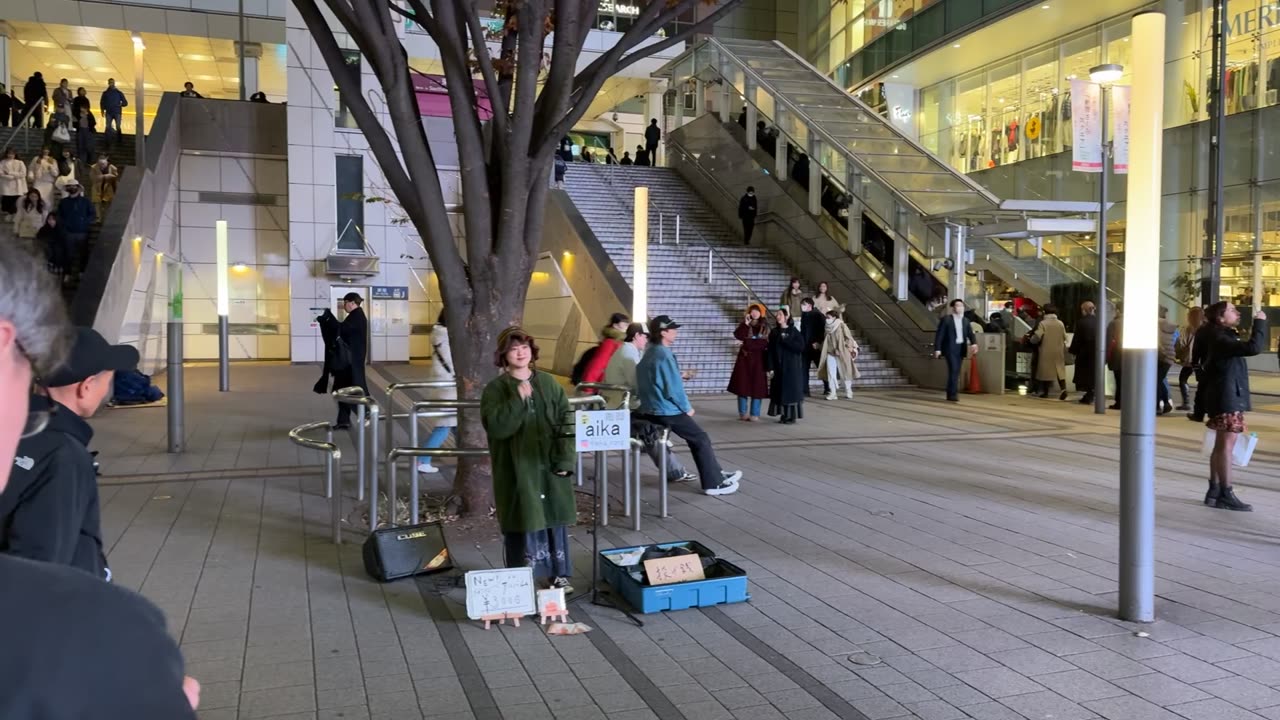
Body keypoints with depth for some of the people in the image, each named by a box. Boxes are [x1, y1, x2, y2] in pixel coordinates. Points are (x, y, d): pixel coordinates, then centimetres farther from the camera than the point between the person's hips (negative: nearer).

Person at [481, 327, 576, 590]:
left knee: (554, 519, 9)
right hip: (518, 470, -3)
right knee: (524, 522, -3)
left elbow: (566, 422, 5)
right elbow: (495, 426, -17)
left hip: (550, 468, 3)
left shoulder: (549, 384, 7)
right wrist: (518, 399, -23)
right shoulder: (495, 388, -3)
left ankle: (558, 574, 21)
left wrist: (565, 459, -3)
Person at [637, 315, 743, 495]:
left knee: (695, 438, 20)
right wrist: (687, 408, -8)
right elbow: (673, 389, -22)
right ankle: (714, 483, 4)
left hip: (652, 410, 10)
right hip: (667, 411, -10)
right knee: (702, 439, 0)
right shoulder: (663, 355, -20)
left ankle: (716, 474, 26)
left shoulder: (650, 352, 12)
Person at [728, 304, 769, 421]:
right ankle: (743, 413, 9)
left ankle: (754, 414, 2)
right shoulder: (744, 325, 4)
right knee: (743, 385, 1)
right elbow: (738, 336, -13)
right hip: (745, 359, 0)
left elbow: (766, 343, 0)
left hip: (758, 360, 0)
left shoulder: (765, 327, 5)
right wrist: (745, 324, -20)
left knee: (757, 387, -2)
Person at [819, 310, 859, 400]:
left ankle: (848, 392, 23)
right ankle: (832, 393, -3)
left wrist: (851, 349, -13)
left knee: (845, 372, 7)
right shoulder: (828, 328, 8)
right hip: (830, 353, 5)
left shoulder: (841, 326, -8)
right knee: (831, 373, -5)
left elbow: (849, 338, -7)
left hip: (842, 353, -4)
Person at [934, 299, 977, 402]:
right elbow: (939, 334, -7)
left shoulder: (965, 321, 13)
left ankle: (950, 394, 17)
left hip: (961, 348, 6)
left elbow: (970, 334, 3)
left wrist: (974, 343, -17)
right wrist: (937, 349, -13)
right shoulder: (946, 319, -4)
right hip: (950, 348, -6)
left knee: (956, 372, 8)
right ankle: (953, 394, -17)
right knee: (953, 370, -16)